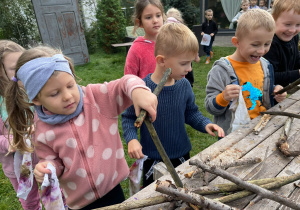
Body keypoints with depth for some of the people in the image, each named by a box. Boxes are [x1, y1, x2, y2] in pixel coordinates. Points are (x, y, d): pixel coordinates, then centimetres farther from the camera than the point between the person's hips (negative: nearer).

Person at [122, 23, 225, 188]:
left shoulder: (184, 85, -9)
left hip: (182, 156, 4)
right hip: (153, 160, -3)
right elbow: (128, 117, -9)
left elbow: (191, 112, 4)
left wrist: (205, 124, -13)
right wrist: (131, 139, -25)